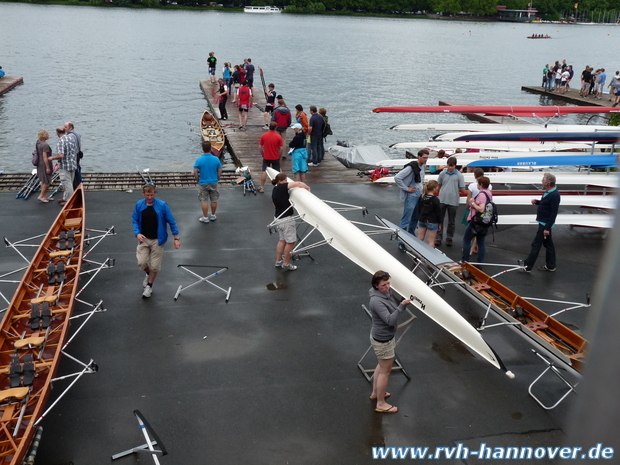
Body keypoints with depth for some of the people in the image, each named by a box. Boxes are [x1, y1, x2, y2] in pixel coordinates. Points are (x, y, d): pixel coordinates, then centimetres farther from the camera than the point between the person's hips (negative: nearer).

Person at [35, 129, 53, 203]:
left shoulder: (38, 143, 6)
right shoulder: (45, 145, -22)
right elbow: (45, 157, -24)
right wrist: (48, 167, -20)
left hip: (39, 164, 9)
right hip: (44, 164, -9)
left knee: (43, 181, 16)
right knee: (47, 181, 0)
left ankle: (45, 196, 24)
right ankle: (40, 196, 3)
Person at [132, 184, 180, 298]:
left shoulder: (162, 205, -13)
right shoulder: (139, 204, -4)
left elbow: (171, 222, -8)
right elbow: (135, 220, 5)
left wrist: (176, 238, -9)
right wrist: (137, 233, -11)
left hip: (157, 240, -2)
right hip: (143, 239, 2)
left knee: (154, 265, 5)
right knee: (141, 262, -3)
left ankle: (149, 286, 28)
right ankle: (148, 273, 33)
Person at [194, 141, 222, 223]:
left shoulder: (199, 160, -15)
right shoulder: (216, 159, -10)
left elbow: (195, 173, -12)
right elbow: (220, 172, -3)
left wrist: (198, 180, 5)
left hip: (203, 183, -2)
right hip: (214, 183, 2)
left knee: (204, 201, 9)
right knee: (214, 200, 16)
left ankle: (205, 217, 16)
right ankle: (213, 216, 28)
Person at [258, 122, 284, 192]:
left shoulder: (263, 136, -7)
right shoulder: (278, 136, -13)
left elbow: (260, 147, -1)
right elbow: (281, 148, -10)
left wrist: (263, 154, 12)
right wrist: (279, 156, 4)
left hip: (266, 157, 2)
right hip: (275, 158, -2)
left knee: (264, 172, 11)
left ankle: (262, 187, 16)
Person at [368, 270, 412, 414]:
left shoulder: (387, 292, -5)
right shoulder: (376, 301, -30)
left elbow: (396, 306, 3)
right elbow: (390, 320, -34)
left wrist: (405, 299, -15)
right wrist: (402, 306, -40)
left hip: (385, 337, 9)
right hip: (383, 341, -9)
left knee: (382, 365, 27)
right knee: (385, 371, 6)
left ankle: (375, 393, 47)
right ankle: (381, 404, 22)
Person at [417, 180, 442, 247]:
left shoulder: (421, 197, 0)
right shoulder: (435, 199, -17)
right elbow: (438, 212, -11)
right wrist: (439, 223, -1)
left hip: (422, 220, 6)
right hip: (432, 222, -6)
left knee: (419, 239, 13)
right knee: (431, 241, 1)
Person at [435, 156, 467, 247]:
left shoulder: (459, 175, -6)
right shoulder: (443, 173, 1)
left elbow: (463, 190, -5)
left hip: (453, 201, -2)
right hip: (442, 200, 2)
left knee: (451, 221, 10)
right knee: (439, 220, 6)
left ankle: (449, 238, 22)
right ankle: (438, 238, 14)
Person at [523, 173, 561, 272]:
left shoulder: (554, 195, -23)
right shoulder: (548, 192, 6)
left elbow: (554, 213, -23)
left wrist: (547, 228, -23)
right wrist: (537, 202, 0)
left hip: (545, 224, -10)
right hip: (543, 223, 10)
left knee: (536, 245, -3)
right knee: (548, 245, 16)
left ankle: (527, 266, 4)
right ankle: (550, 266, 26)